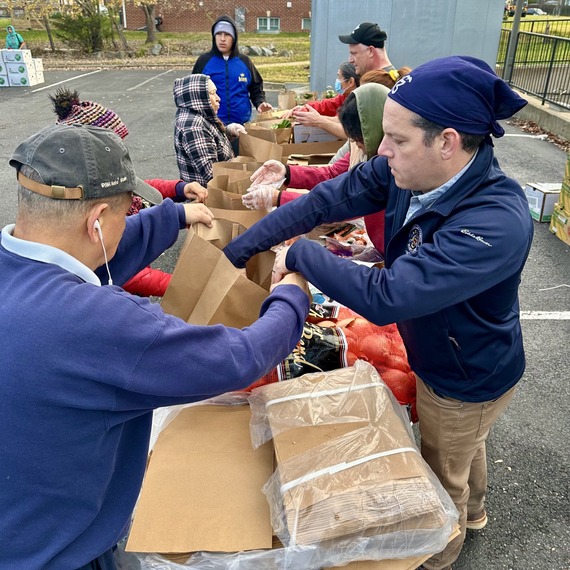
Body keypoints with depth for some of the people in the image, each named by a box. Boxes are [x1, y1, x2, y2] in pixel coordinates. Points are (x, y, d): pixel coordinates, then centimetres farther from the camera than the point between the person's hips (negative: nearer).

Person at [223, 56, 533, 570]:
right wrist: (237, 250, -16)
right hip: (439, 354, 7)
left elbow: (384, 297, -44)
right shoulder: (408, 169, -19)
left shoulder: (496, 223, -41)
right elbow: (325, 200, -16)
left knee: (443, 472, 21)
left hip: (468, 378, -7)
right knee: (462, 446, 34)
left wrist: (300, 255, -30)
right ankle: (472, 512, 66)